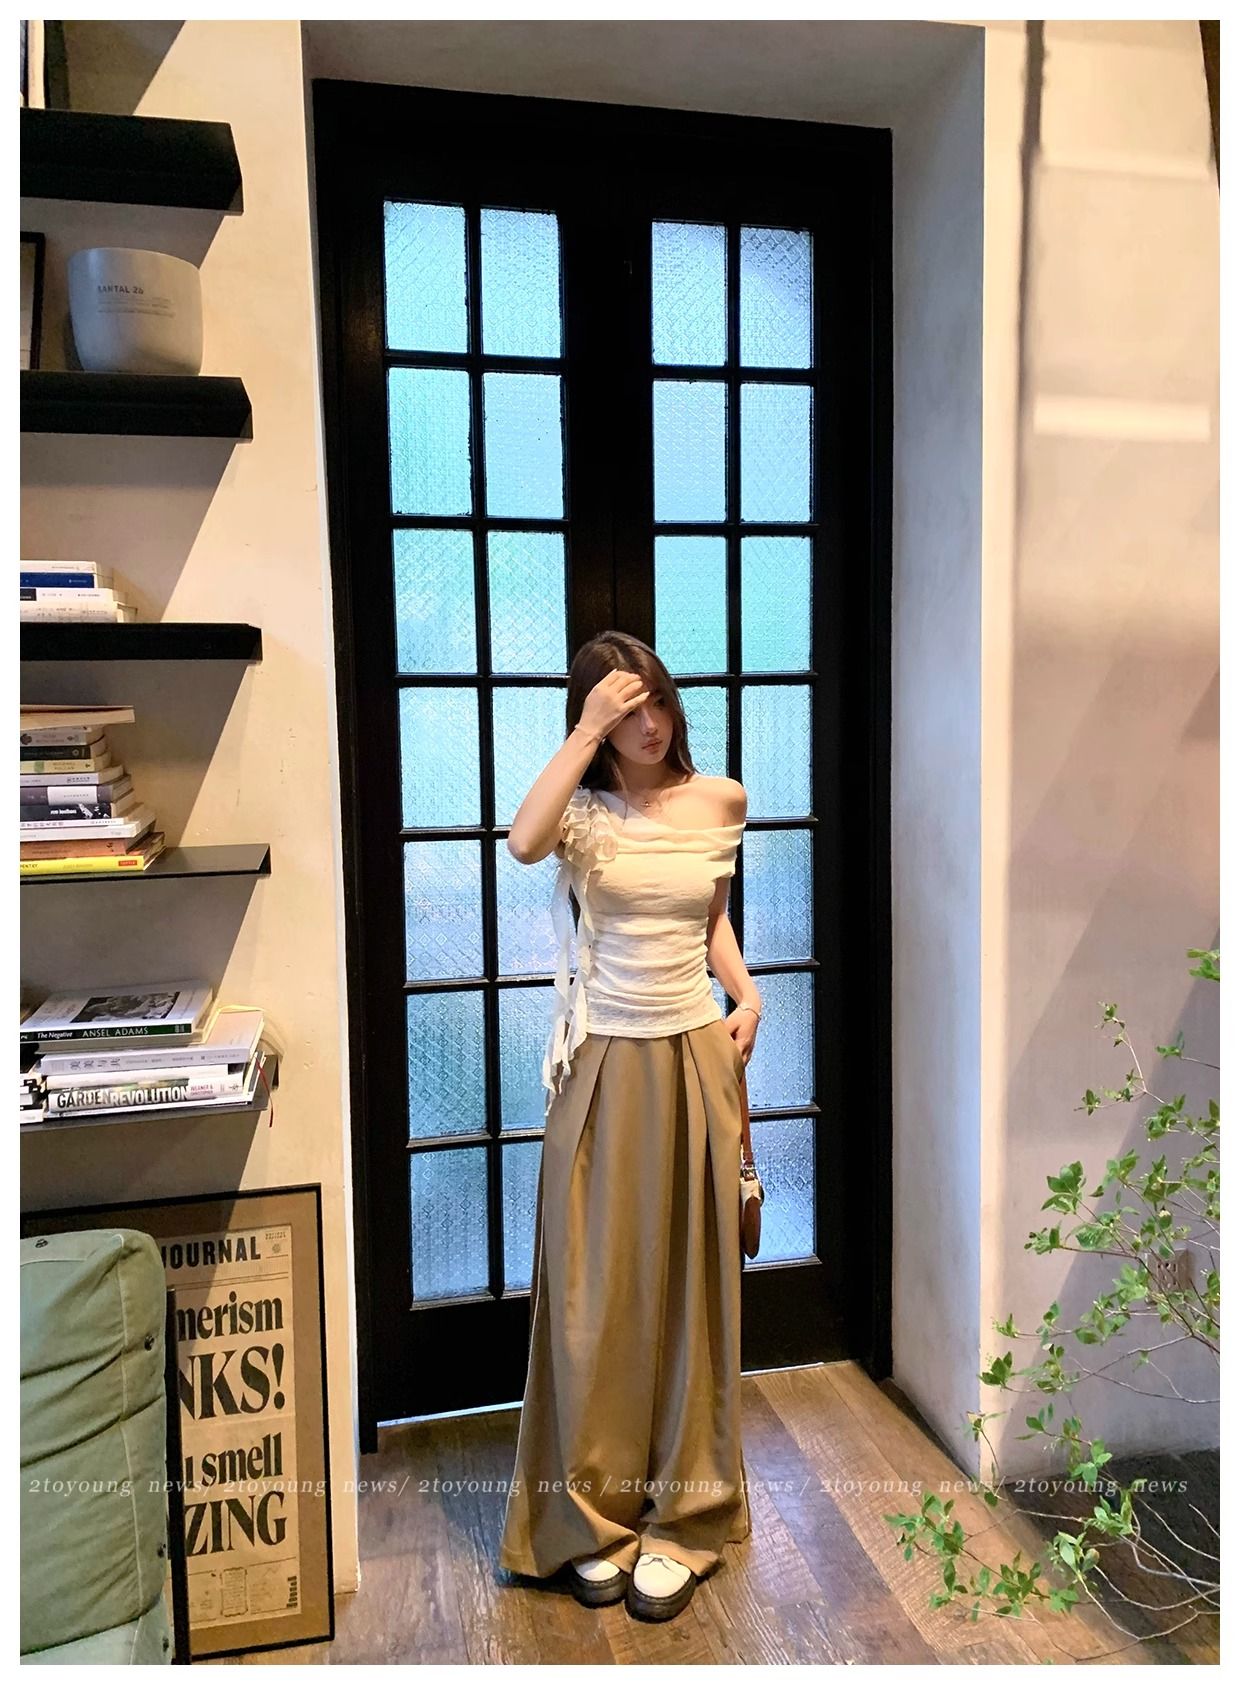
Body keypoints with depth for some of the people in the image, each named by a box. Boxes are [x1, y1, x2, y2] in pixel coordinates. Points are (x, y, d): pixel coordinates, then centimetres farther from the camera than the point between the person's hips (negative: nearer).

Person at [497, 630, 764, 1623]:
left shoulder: (720, 802, 3)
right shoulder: (585, 811, -5)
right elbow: (523, 843, -29)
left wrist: (746, 992, 2)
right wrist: (586, 730, -24)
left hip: (694, 1059, 2)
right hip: (603, 1066, -1)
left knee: (688, 1287, 10)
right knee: (594, 1291, 7)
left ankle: (683, 1518, 27)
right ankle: (593, 1517, 27)